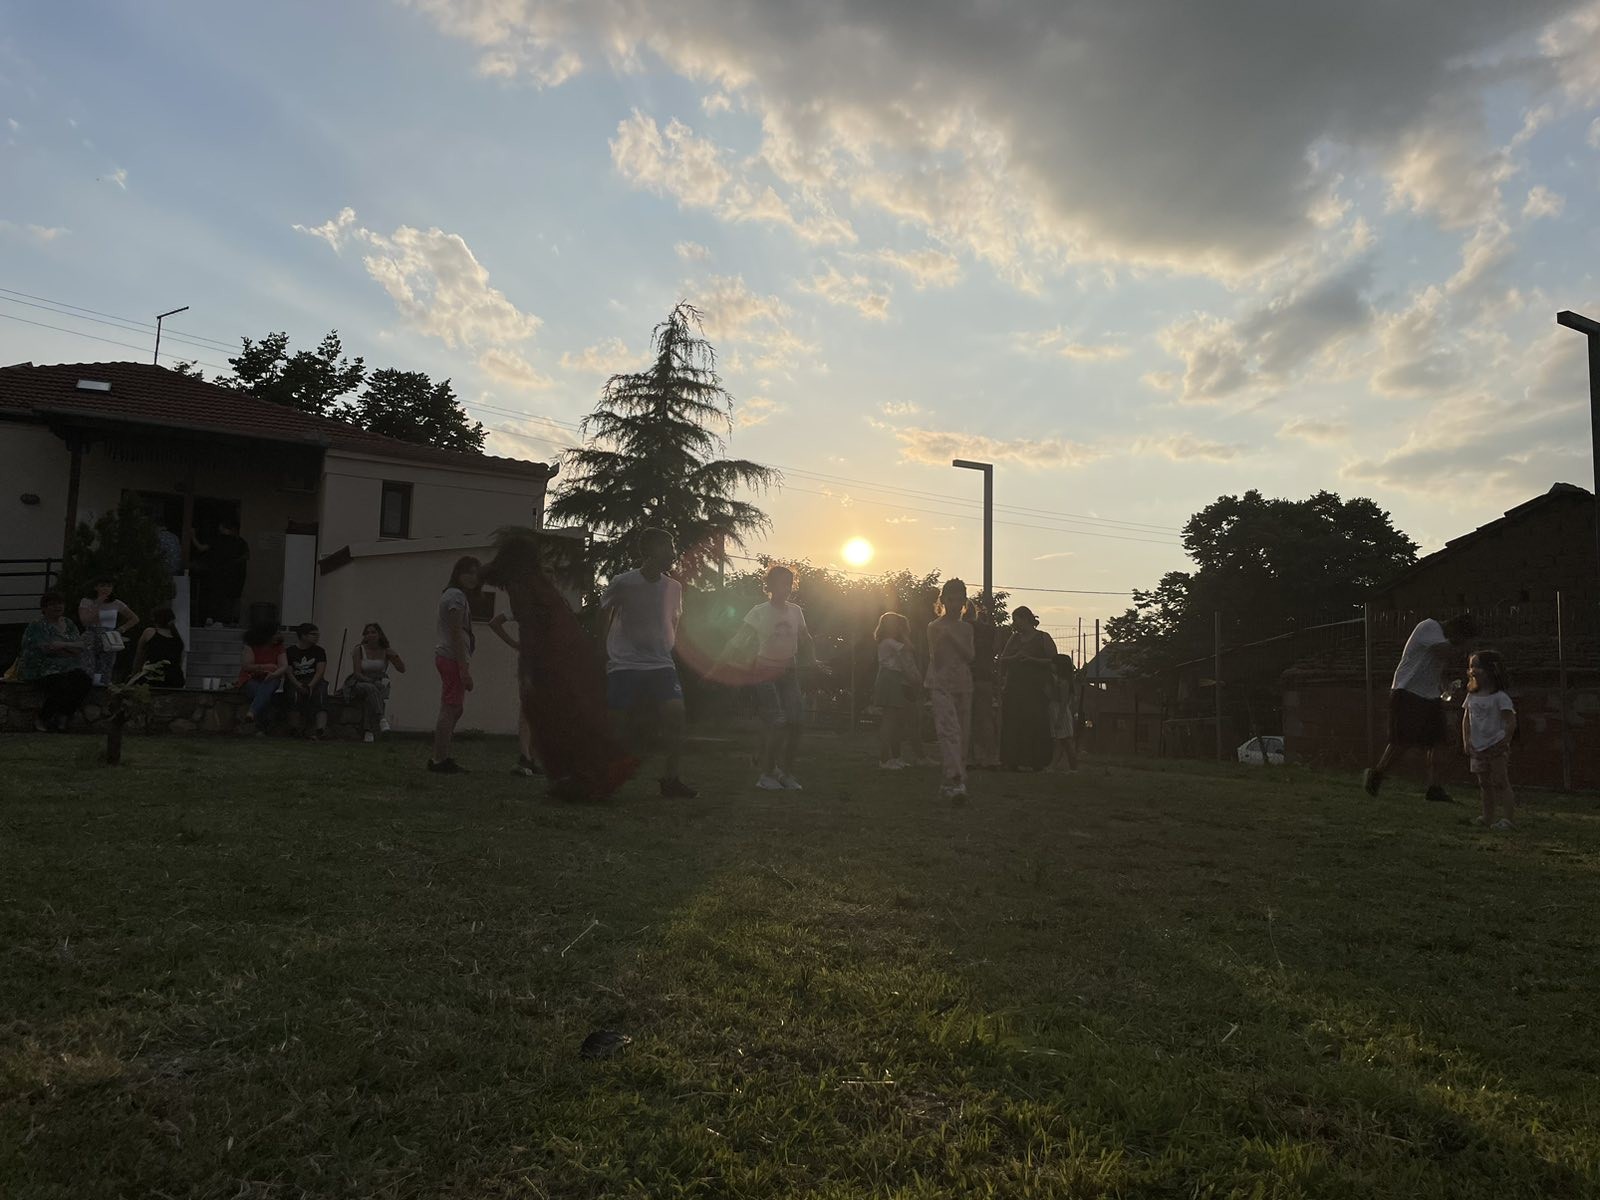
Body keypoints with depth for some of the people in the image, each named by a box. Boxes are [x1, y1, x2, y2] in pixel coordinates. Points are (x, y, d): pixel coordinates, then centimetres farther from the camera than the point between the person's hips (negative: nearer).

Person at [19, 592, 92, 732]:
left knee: (84, 680, -27)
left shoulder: (69, 624, 16)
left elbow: (82, 645, 3)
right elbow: (47, 648, -16)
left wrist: (63, 645, -15)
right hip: (43, 670, -5)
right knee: (63, 685, -33)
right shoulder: (36, 626, -2)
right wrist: (72, 649, -7)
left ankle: (62, 718, -17)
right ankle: (41, 720, -12)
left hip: (70, 669, 5)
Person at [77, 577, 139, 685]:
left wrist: (122, 629, 3)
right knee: (88, 675, -13)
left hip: (109, 643, 3)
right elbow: (85, 621, -14)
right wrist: (97, 605, -14)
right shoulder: (86, 602, 0)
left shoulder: (116, 604, 7)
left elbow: (134, 619, 16)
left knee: (105, 678, 0)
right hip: (91, 641, -2)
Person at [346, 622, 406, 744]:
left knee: (369, 700, -32)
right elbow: (357, 674, -8)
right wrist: (371, 681, -23)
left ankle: (369, 733, -31)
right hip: (359, 684, -2)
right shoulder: (359, 650, -3)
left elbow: (402, 669, -3)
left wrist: (394, 655, -18)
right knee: (371, 689, -36)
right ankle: (381, 719, -45)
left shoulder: (386, 651, 2)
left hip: (380, 685, 2)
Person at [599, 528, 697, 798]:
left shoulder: (674, 587, 3)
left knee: (676, 713, -15)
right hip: (624, 664, -3)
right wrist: (604, 651, 11)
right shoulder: (622, 583, -9)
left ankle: (672, 779, -7)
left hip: (661, 665, 3)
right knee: (619, 723, -2)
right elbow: (604, 613, 9)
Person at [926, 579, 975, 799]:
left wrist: (953, 638, -8)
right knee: (949, 731, -18)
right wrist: (942, 638, -17)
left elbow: (970, 657, 1)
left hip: (964, 685, 5)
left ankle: (950, 781, 11)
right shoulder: (934, 627, 1)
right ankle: (956, 781, -27)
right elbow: (935, 659, -6)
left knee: (962, 733, 3)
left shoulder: (966, 628, 12)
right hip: (942, 684, -5)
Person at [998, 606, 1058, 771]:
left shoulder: (1043, 638, 2)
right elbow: (1002, 660, 13)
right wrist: (1015, 658, -7)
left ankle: (1033, 762, -3)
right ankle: (1013, 761, 2)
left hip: (1035, 689, -5)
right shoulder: (1014, 638, 18)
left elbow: (1053, 662, -5)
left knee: (1033, 725, -9)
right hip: (1013, 688, 5)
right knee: (1012, 725, -2)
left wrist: (1030, 659, -15)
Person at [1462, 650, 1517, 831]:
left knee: (1500, 782, -7)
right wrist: (1466, 741, 4)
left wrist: (1504, 741, -15)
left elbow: (1511, 722, -12)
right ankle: (1488, 818, 21)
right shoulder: (1471, 696, 8)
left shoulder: (1500, 697, -10)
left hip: (1497, 747, -7)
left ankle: (1507, 818, -4)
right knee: (1485, 784, 13)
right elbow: (1466, 720, 12)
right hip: (1478, 748, 7)